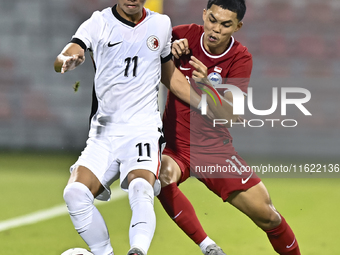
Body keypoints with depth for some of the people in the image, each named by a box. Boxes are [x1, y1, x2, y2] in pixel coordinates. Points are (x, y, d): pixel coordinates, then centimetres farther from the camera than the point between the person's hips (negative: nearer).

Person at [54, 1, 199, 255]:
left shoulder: (161, 25, 10)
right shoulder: (98, 23, 2)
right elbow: (61, 61, -12)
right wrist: (68, 60, -38)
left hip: (143, 130, -1)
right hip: (103, 132, 1)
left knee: (141, 189, -30)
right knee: (75, 193, -19)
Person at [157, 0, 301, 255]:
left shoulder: (240, 58, -7)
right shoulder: (185, 35, -6)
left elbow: (233, 116, -16)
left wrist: (206, 86, -34)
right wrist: (170, 52, -16)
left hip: (216, 148, 0)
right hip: (175, 145, 0)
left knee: (267, 215, -6)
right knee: (162, 174, -35)